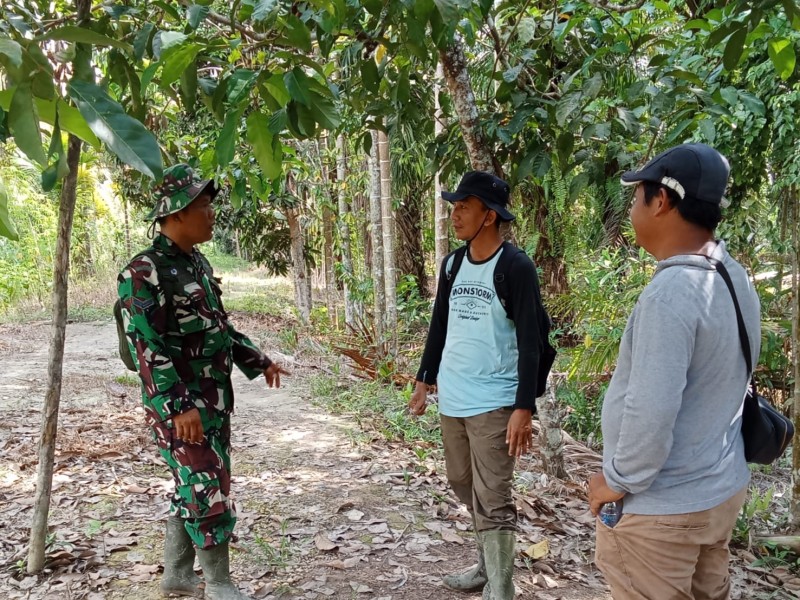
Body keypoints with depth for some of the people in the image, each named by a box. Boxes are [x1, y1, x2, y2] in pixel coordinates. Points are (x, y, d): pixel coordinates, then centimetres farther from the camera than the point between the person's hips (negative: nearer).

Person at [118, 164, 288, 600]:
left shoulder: (197, 263, 11)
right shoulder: (144, 272, -17)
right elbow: (147, 347, -21)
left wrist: (258, 361, 19)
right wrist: (178, 407, -25)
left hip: (215, 400, 9)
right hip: (179, 405, -9)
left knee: (193, 488, 17)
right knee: (209, 491, -2)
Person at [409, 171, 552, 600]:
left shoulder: (516, 268, -13)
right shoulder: (451, 265, 7)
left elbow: (530, 343, -14)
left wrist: (524, 408, -19)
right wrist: (424, 381, 16)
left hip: (494, 404, -7)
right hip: (451, 400, 7)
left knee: (492, 502, -4)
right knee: (464, 486, 19)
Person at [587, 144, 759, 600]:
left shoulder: (672, 292, -27)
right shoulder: (735, 278, 1)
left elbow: (651, 411, -29)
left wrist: (618, 481, -13)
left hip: (663, 508, -8)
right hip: (722, 488, 8)